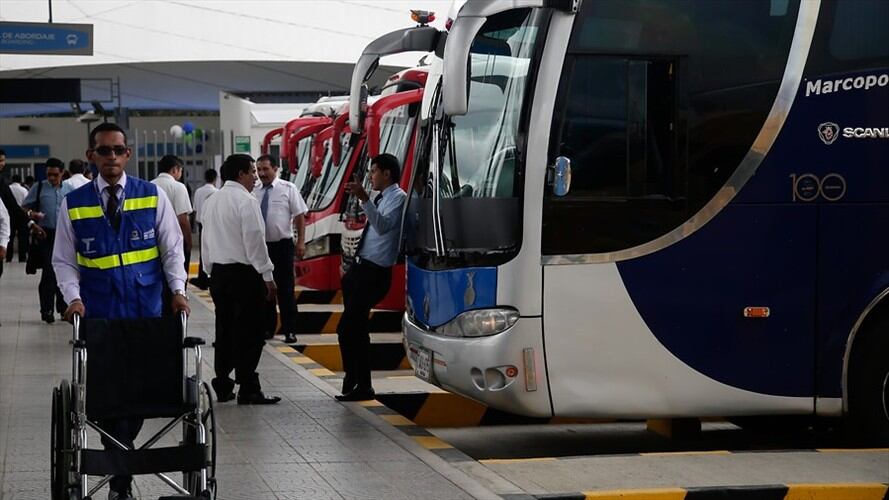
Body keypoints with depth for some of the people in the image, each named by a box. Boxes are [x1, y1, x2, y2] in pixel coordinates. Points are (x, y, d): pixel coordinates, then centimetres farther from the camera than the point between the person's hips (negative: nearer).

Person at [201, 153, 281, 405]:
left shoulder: (211, 201, 12)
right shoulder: (246, 201, -12)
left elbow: (206, 240, 16)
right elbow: (254, 241, -16)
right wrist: (267, 276, -12)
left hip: (218, 272, 8)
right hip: (244, 272, -8)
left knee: (224, 329, 12)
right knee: (249, 332, -5)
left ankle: (222, 387, 15)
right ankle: (247, 390, -6)